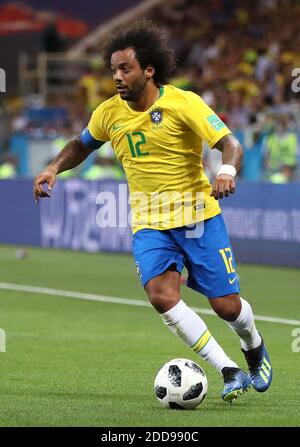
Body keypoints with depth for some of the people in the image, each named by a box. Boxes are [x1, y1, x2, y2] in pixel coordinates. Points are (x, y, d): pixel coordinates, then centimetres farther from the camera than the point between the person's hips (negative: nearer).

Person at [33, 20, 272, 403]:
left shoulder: (183, 103, -13)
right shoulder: (109, 113, 1)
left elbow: (230, 145, -17)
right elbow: (81, 145, 21)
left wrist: (227, 171, -38)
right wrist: (54, 169, 3)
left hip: (198, 214, -3)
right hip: (148, 222, 3)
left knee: (226, 306, -3)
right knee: (161, 295, -24)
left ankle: (254, 347, 36)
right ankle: (230, 372, -17)